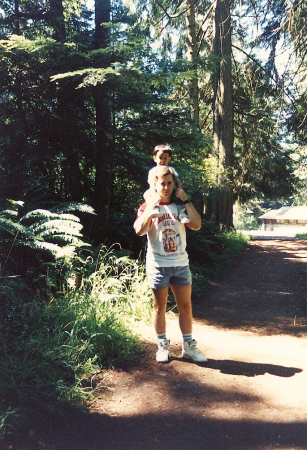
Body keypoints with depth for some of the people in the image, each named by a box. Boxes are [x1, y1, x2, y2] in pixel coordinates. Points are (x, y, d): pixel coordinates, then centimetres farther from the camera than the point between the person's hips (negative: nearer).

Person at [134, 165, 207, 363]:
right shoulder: (147, 207, -1)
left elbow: (196, 225, -9)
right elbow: (139, 230, -19)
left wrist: (186, 200, -8)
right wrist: (151, 206, -19)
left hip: (181, 264, 3)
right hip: (158, 265, -3)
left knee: (186, 306, 9)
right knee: (160, 307, 7)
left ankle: (189, 346, 22)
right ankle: (163, 346, 22)